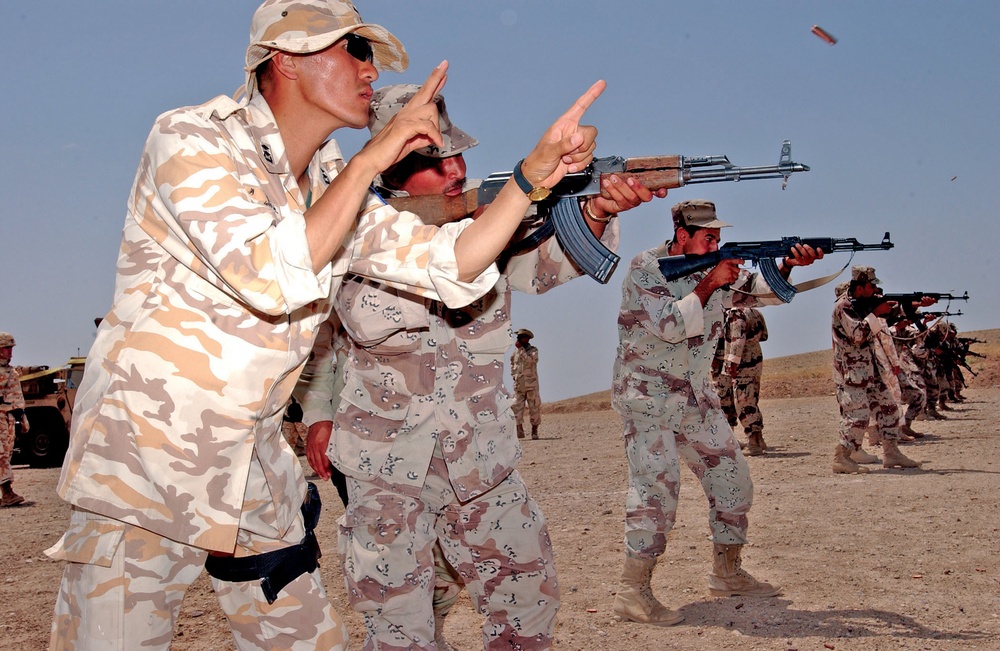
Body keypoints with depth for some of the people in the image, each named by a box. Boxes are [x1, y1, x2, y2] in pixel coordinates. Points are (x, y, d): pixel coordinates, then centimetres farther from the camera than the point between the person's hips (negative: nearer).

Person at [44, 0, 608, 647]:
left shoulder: (336, 183, 10)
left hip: (253, 470, 7)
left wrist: (537, 171, -7)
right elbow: (273, 277, -25)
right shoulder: (191, 139, -11)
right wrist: (371, 159, -19)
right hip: (141, 467, -6)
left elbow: (448, 265, 4)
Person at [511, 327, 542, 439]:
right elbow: (512, 363, 28)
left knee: (534, 407, -1)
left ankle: (534, 432, 6)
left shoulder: (533, 350, -2)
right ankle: (519, 431, -3)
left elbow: (529, 360, -21)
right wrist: (513, 374, 13)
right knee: (517, 407, -5)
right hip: (518, 385, 4)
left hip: (531, 384, -4)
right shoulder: (515, 351, 12)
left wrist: (521, 349, -19)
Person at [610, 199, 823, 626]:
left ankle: (727, 574, 25)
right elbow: (672, 325, -24)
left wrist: (788, 265, -12)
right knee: (656, 488, -18)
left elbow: (758, 290, 7)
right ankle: (632, 592, -14)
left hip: (698, 399, 8)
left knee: (734, 482, 10)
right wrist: (710, 283, -20)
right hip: (648, 398, -8)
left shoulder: (714, 270, 8)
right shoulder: (645, 268, -12)